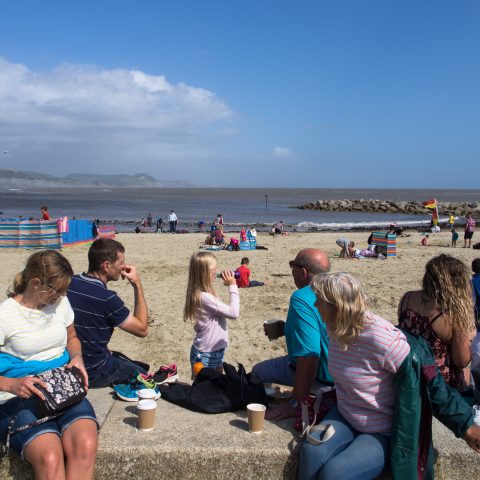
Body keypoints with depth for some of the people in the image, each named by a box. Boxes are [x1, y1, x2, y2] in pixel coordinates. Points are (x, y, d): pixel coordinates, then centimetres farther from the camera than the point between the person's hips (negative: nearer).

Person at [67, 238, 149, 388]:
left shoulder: (68, 283, -7)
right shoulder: (107, 299, -27)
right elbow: (142, 329, -15)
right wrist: (138, 285, -14)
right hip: (93, 374, -6)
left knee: (119, 357, 31)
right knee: (139, 373, 19)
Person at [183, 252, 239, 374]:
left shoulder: (201, 294, 1)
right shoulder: (204, 297, -27)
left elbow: (225, 309, 8)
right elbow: (234, 313, -21)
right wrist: (233, 286, -15)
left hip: (216, 351, 9)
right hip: (205, 355, -9)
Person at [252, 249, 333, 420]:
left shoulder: (301, 299, -28)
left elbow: (309, 356, -35)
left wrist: (295, 405, -29)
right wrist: (289, 329, 12)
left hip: (324, 375, -8)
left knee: (258, 371, 5)